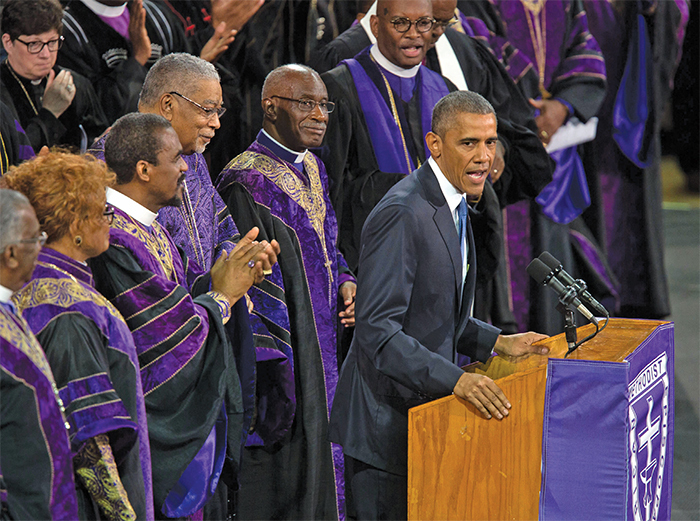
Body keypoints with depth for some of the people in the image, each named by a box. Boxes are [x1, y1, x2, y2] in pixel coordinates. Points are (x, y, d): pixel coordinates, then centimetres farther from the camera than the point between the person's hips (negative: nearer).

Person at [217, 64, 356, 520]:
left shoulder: (311, 168, 11)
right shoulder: (248, 182, -17)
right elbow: (249, 284, -20)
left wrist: (344, 280, 3)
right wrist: (272, 373, -22)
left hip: (321, 355, 9)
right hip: (285, 362, -9)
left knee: (316, 478, 15)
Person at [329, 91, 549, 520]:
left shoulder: (454, 206, 11)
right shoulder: (402, 214, -21)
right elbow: (377, 329, -25)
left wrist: (498, 342, 8)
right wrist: (456, 379, -30)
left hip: (425, 409, 9)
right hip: (386, 423, -9)